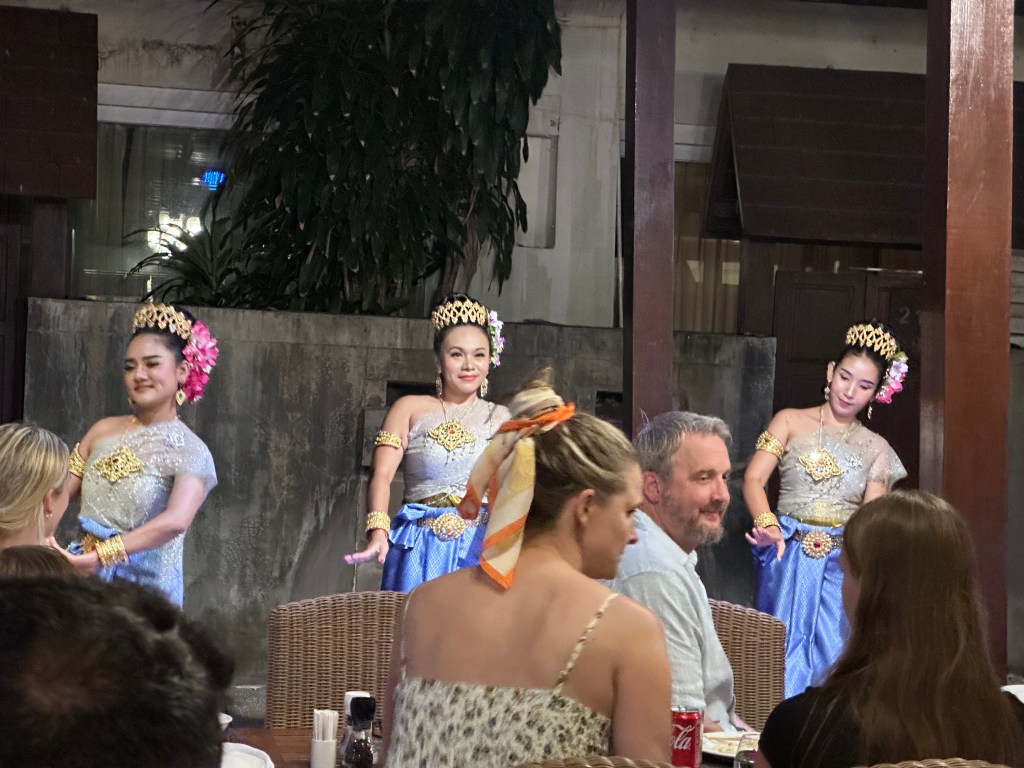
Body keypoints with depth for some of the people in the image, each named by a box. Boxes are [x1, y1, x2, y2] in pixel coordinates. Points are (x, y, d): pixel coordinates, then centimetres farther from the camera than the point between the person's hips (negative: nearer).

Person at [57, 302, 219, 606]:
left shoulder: (190, 451, -12)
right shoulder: (104, 430, 6)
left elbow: (175, 521, -28)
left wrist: (97, 557, -31)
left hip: (144, 589, -4)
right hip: (86, 581, 5)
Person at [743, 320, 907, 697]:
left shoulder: (876, 448, 12)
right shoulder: (791, 422, 5)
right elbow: (753, 479, -5)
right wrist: (767, 525, -23)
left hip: (843, 565, 2)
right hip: (790, 556, -2)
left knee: (834, 650, -1)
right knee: (786, 648, -5)